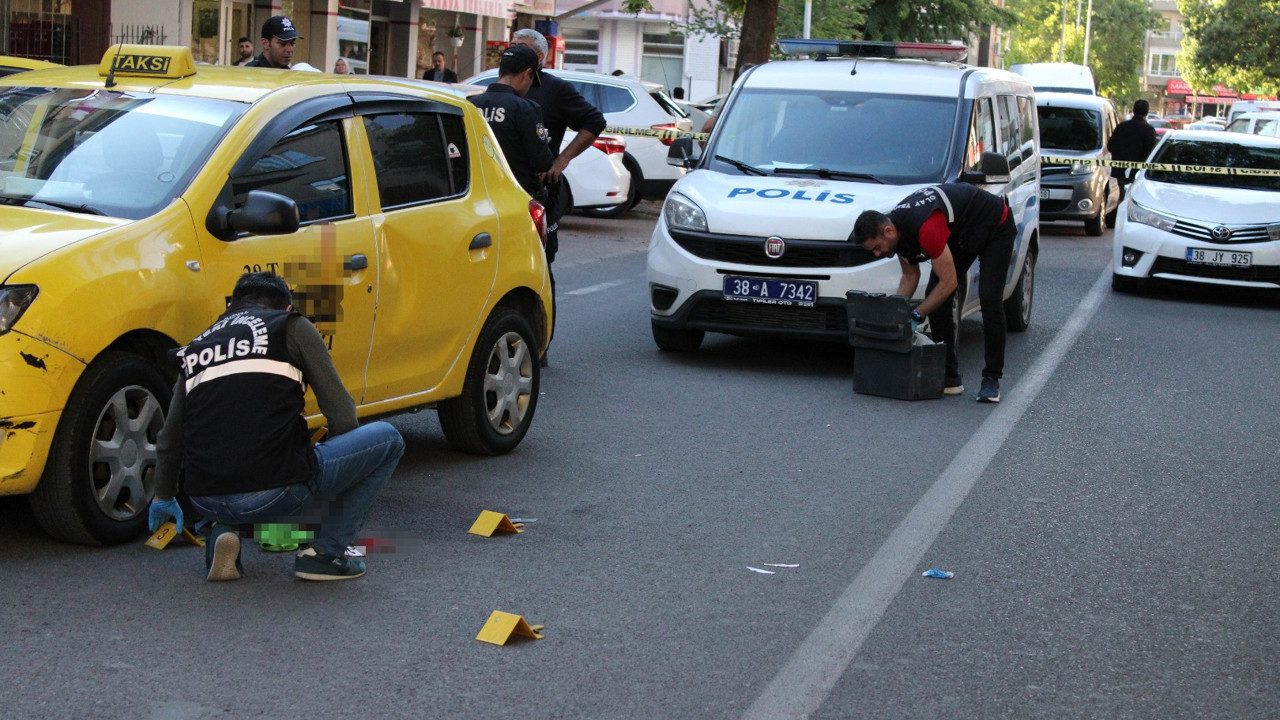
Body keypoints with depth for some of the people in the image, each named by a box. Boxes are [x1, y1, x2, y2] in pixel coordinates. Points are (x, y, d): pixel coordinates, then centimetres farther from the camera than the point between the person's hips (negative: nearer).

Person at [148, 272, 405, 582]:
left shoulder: (197, 347, 22)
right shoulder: (292, 327, 9)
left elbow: (170, 439, 32)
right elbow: (342, 415, 5)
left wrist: (164, 498, 50)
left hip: (206, 504, 6)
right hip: (275, 495, -6)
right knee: (387, 439, 14)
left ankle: (223, 532, 13)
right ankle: (326, 552, 10)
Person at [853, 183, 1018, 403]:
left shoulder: (925, 229, -40)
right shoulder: (897, 228, -13)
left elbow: (949, 282, -32)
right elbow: (910, 275, 3)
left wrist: (915, 316, -27)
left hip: (995, 227, -9)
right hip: (960, 232, 9)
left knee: (989, 300, -17)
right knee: (935, 298, -2)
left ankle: (991, 380, -8)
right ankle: (950, 377, 3)